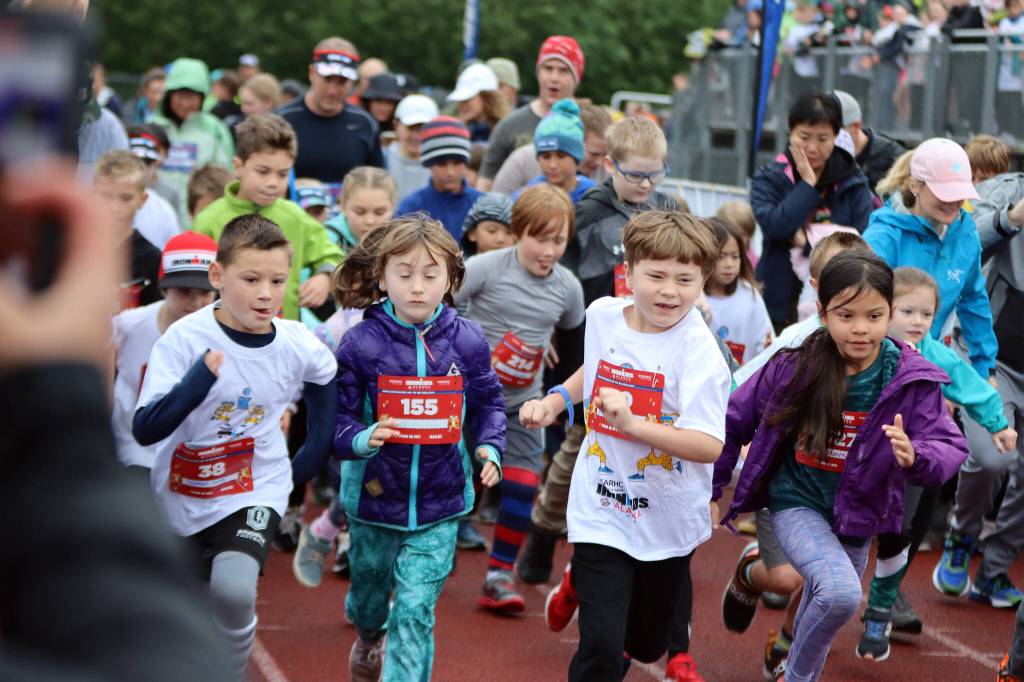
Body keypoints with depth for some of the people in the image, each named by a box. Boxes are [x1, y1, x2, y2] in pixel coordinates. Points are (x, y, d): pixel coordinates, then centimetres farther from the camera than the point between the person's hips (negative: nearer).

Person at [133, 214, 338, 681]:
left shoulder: (298, 346, -12)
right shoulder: (185, 339, -20)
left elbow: (324, 379, 14)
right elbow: (144, 430, -27)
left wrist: (316, 455, 10)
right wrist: (200, 379, -40)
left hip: (255, 493, -1)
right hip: (181, 497, 1)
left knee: (233, 590, -28)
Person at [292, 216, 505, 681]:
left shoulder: (467, 341, -8)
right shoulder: (361, 344, -13)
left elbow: (488, 403, 6)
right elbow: (336, 417, -9)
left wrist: (489, 448, -11)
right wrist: (362, 439, -29)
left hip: (439, 504, -1)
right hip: (374, 497, 1)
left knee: (415, 611, -8)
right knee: (370, 586, 25)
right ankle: (369, 636, 60)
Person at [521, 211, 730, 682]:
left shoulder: (698, 351, -20)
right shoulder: (602, 315, -4)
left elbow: (708, 446, -28)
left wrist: (630, 423, -36)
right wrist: (554, 401, 6)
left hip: (667, 516, -1)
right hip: (602, 511, 1)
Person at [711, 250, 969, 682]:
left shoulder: (912, 380, -14)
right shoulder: (795, 367, -15)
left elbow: (950, 448, -19)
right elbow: (733, 421, -2)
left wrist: (916, 457, -42)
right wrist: (710, 491, 4)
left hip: (856, 517, 3)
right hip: (797, 503, -3)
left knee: (823, 612, 21)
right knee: (840, 592, -28)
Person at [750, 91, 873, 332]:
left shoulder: (853, 183, 5)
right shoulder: (768, 179, 3)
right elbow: (774, 226, -15)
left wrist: (808, 240, -12)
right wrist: (808, 183, -11)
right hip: (780, 301, 0)